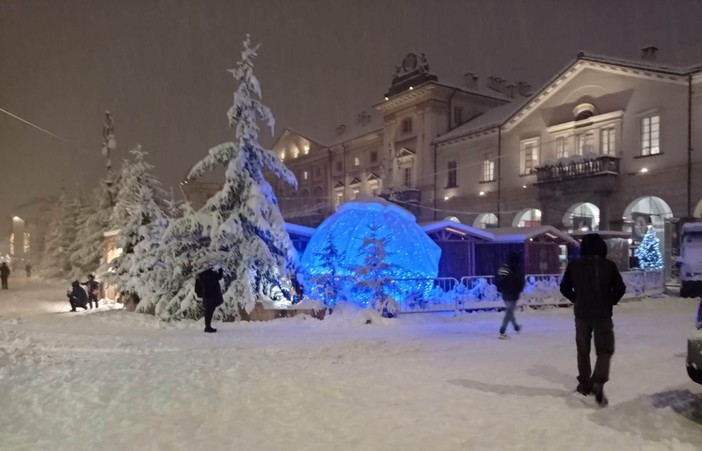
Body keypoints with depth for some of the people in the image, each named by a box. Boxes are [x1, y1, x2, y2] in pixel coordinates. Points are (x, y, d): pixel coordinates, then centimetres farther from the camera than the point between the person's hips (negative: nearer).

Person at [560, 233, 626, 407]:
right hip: (602, 314, -2)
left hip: (581, 313, 2)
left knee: (583, 350, 15)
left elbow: (564, 288, 2)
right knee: (605, 349, 7)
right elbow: (620, 288, -8)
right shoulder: (608, 265, -8)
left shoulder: (574, 265, -2)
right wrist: (610, 302, 8)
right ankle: (597, 383, -11)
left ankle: (585, 385, 20)